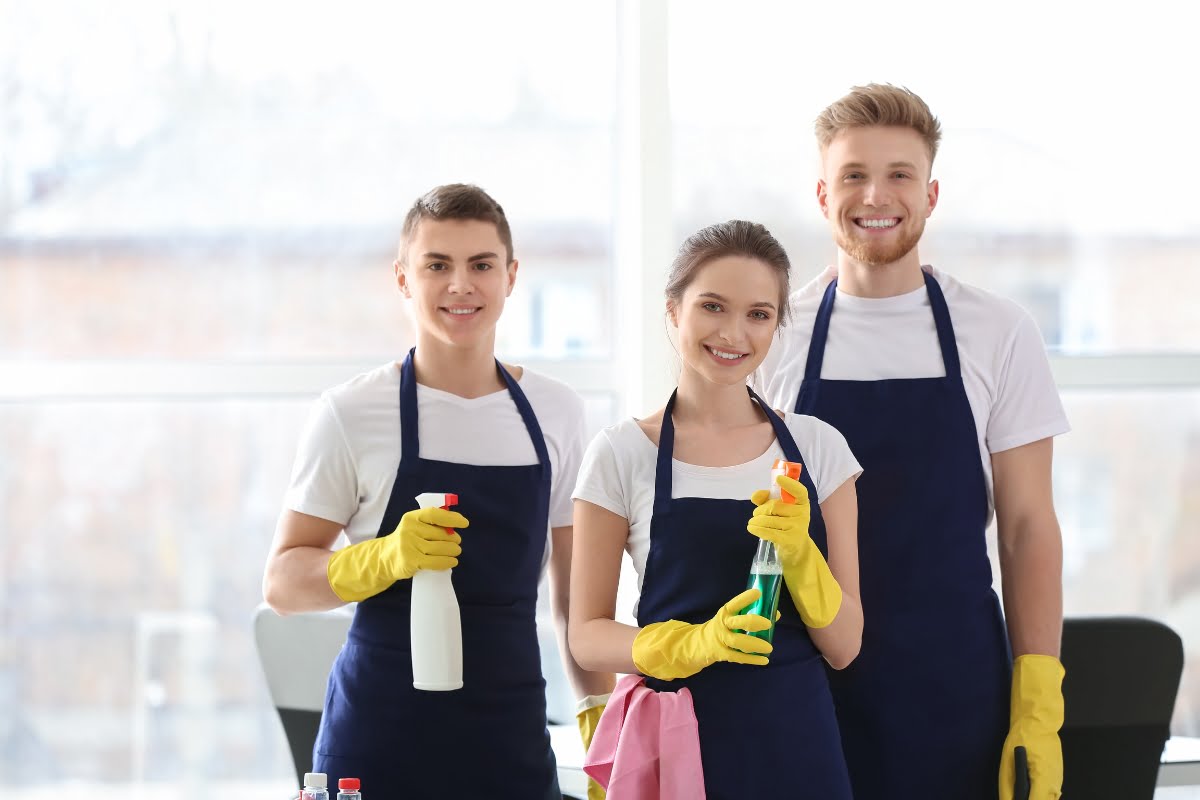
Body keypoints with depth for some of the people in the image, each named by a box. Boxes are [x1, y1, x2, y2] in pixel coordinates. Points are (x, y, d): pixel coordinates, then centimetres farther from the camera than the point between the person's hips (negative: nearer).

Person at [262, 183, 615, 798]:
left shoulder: (555, 412, 8)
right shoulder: (350, 412, -4)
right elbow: (283, 581, -4)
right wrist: (389, 556, -20)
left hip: (513, 742, 3)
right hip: (379, 741, -3)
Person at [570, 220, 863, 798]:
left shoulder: (818, 447, 2)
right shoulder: (622, 454, -4)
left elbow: (844, 645, 2)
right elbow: (587, 636, -3)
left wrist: (798, 552, -16)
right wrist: (695, 643, -20)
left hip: (796, 742, 2)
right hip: (678, 743, -2)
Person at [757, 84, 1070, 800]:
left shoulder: (999, 333, 2)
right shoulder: (773, 337, 3)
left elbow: (1026, 524, 3)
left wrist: (1038, 708, -4)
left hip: (957, 693, 0)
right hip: (805, 688, 0)